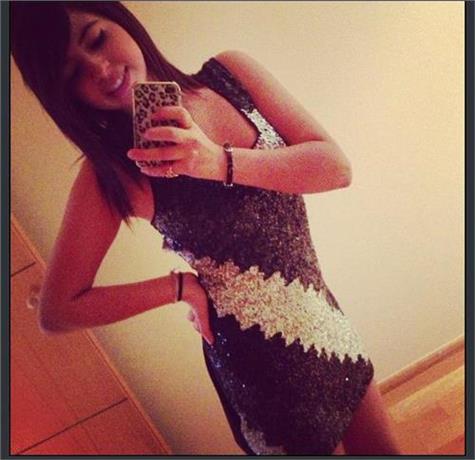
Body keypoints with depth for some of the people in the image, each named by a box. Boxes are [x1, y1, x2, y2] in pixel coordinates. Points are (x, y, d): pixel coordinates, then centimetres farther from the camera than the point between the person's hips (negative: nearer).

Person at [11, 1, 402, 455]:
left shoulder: (229, 72, -5)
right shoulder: (113, 171, -14)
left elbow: (336, 166, -12)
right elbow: (56, 312, -11)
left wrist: (221, 163, -26)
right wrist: (180, 286, -12)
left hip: (327, 324, 5)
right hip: (259, 359, -4)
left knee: (383, 449, 21)